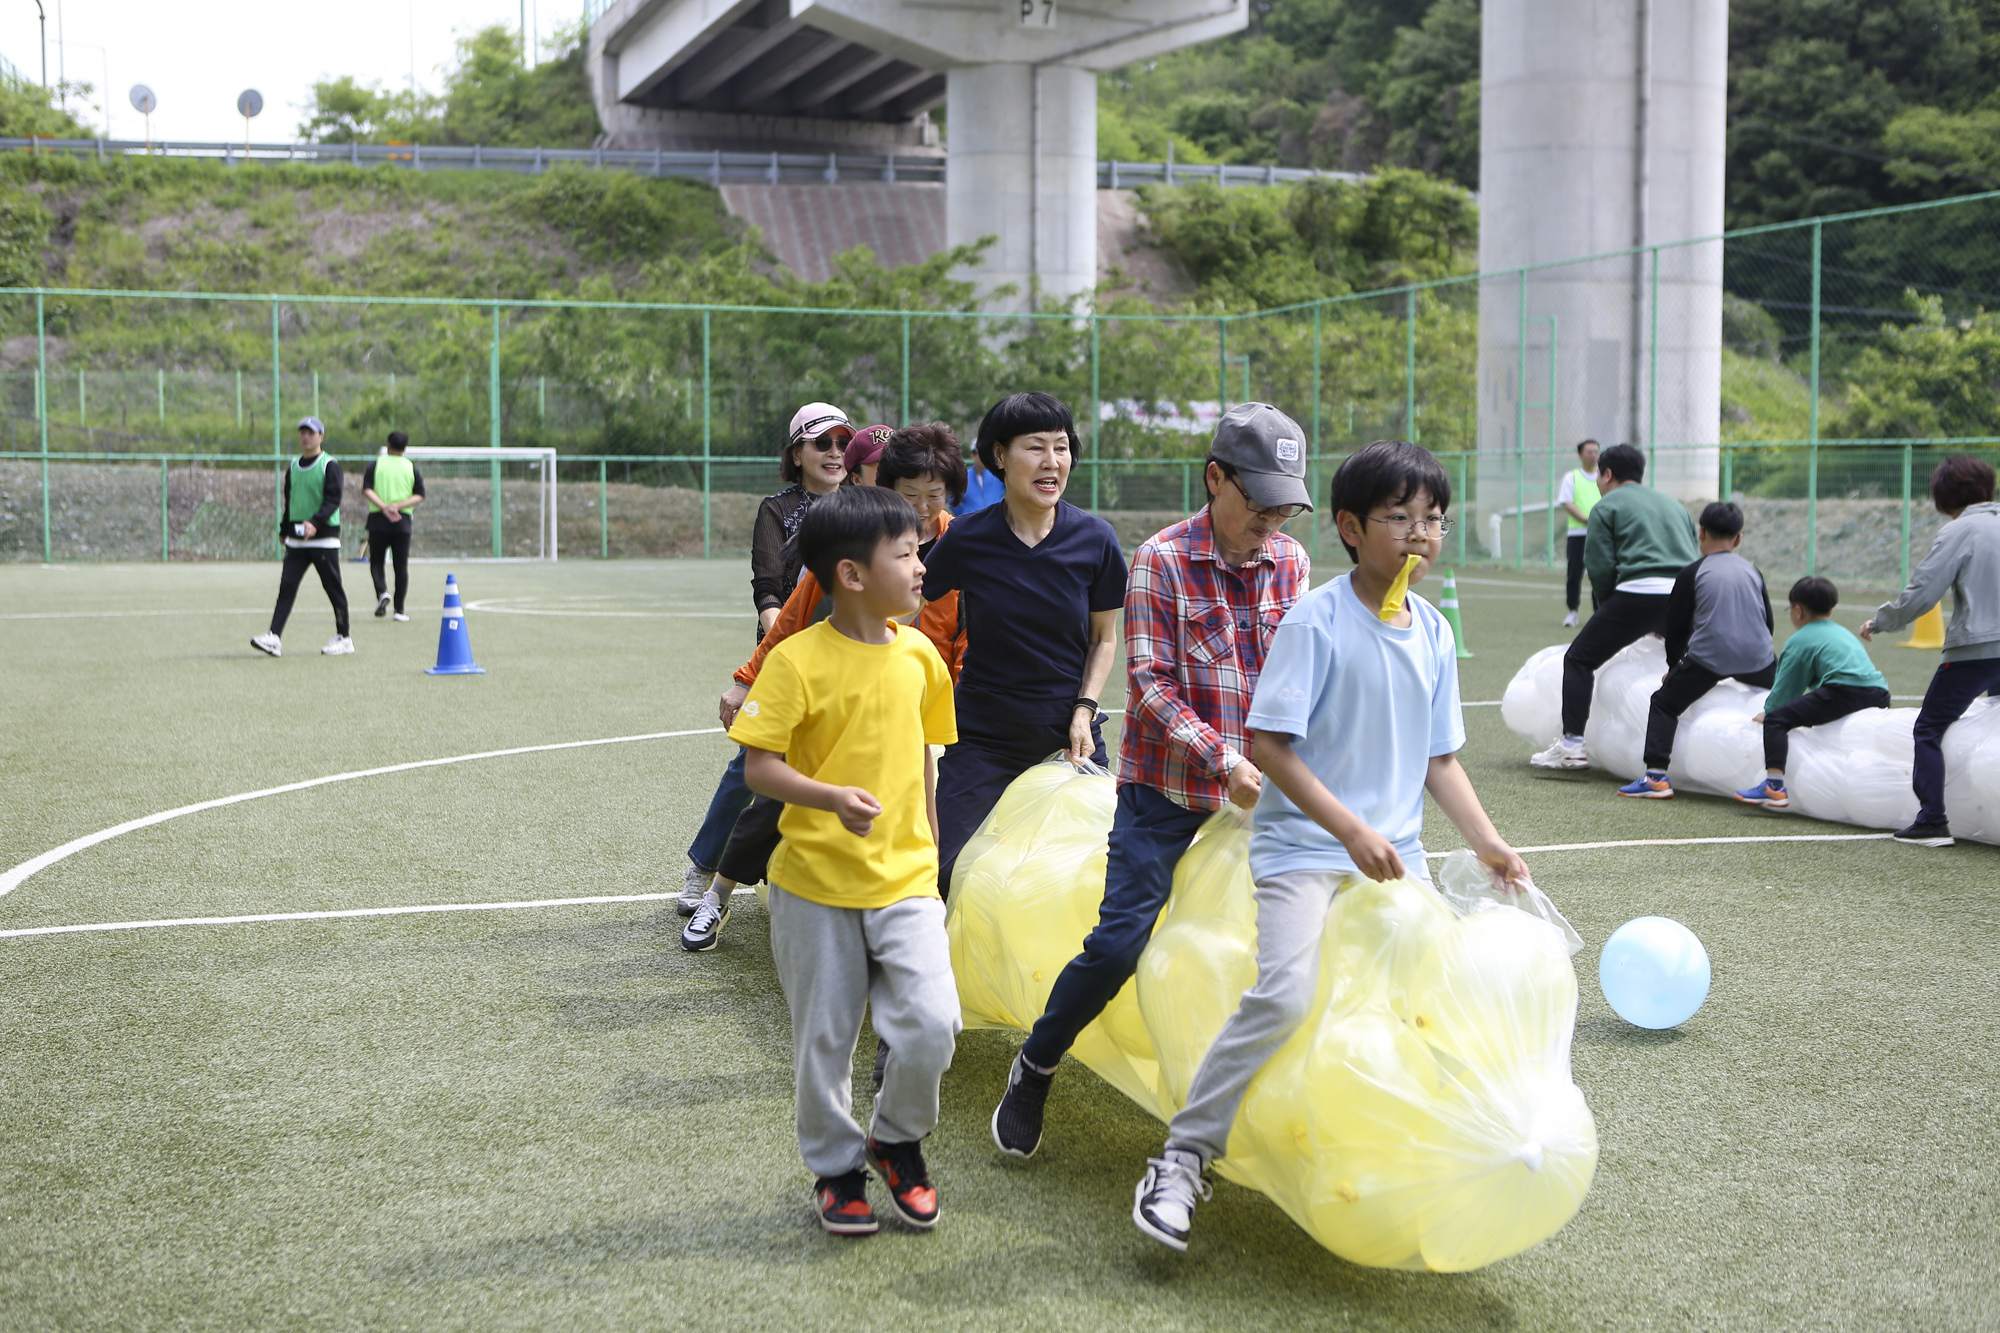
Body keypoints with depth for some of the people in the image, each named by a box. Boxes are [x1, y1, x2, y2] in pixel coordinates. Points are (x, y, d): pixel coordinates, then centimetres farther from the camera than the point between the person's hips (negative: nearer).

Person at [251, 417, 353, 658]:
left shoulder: (330, 466, -5)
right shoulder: (293, 466, 14)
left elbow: (333, 501, -15)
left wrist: (314, 522, -29)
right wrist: (284, 530, 22)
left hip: (324, 538, -6)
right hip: (296, 539, 6)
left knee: (333, 588, 1)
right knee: (286, 586, -4)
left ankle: (343, 638, 12)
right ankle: (274, 638, -11)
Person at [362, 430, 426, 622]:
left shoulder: (375, 465, 3)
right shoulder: (412, 468, 6)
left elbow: (367, 490, -9)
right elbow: (419, 496, -2)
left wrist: (384, 507, -15)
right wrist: (399, 506, -9)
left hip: (378, 520, -1)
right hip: (403, 522, 1)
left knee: (376, 562, 9)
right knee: (401, 566, 5)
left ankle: (382, 592, -18)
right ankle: (399, 609, 2)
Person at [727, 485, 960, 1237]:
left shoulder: (919, 655, 3)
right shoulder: (798, 661, -13)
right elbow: (759, 767, -14)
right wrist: (833, 798, -30)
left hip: (905, 879, 3)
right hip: (818, 884, -3)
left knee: (932, 1022, -10)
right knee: (824, 1039, 8)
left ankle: (898, 1140, 18)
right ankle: (836, 1168, 30)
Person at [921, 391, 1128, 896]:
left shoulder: (1094, 539, -6)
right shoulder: (966, 540, -9)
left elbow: (1104, 638, 7)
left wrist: (1084, 710, -5)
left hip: (1068, 736, 1)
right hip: (983, 735, -1)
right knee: (940, 873, -6)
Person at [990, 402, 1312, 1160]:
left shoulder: (1291, 564, 5)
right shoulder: (1162, 561, -9)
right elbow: (1151, 684, -13)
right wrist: (1225, 762, -22)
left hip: (1260, 793, 5)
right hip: (1166, 789, -4)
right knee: (1119, 940, -8)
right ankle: (1033, 1070, 14)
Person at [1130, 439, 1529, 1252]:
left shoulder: (1434, 632, 8)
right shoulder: (1317, 620, -12)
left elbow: (1439, 759, 14)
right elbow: (1267, 742, -16)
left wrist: (1487, 843, 2)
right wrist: (1352, 830, -20)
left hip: (1395, 855, 7)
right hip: (1306, 846, -7)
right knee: (1284, 996, -22)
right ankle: (1183, 1158, -10)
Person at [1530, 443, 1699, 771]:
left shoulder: (1607, 506, 10)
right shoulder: (1672, 503, 29)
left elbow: (1600, 568, -1)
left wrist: (1605, 611, 14)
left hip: (1639, 592, -6)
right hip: (1687, 595, 6)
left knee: (1579, 659, 4)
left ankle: (1572, 743, -5)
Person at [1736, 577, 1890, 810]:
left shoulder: (1800, 640, 11)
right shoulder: (1844, 634, 34)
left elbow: (1784, 688, 11)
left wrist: (1767, 713, 28)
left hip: (1845, 691, -8)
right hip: (1880, 695, 8)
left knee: (1776, 720, -8)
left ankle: (1774, 786, -25)